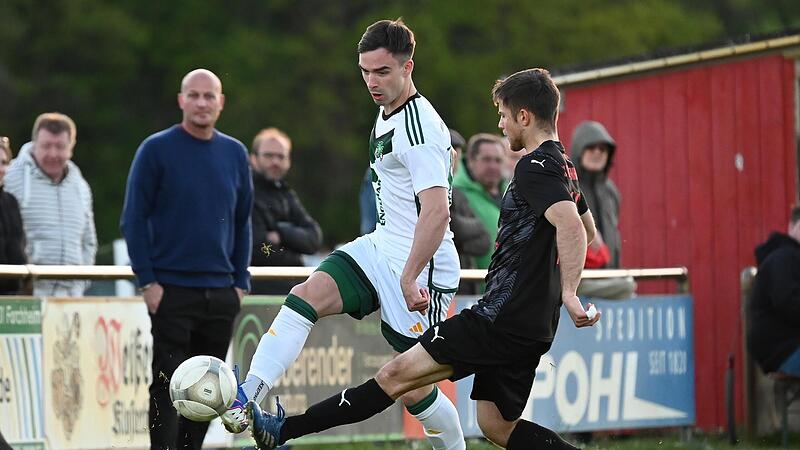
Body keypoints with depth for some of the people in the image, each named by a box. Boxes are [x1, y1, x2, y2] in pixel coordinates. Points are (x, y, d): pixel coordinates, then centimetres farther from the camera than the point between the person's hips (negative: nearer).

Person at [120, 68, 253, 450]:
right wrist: (147, 281, -10)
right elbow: (134, 219, -4)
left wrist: (241, 281, 8)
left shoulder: (235, 154, 10)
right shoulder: (156, 150, -3)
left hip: (221, 292, 5)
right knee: (168, 388, -6)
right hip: (171, 291, -4)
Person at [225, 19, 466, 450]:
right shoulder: (386, 116, 11)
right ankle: (243, 402, -22)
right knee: (305, 296, -14)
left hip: (422, 267, -9)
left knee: (413, 389, -4)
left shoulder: (420, 127, -19)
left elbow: (437, 212, -28)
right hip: (380, 248, 9)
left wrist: (410, 278, -31)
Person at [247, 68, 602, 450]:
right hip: (533, 328, 10)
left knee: (397, 373, -8)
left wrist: (568, 293, -33)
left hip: (502, 317, -10)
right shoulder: (563, 167, 17)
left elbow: (571, 226, -29)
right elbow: (587, 229, 34)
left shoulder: (535, 167, -13)